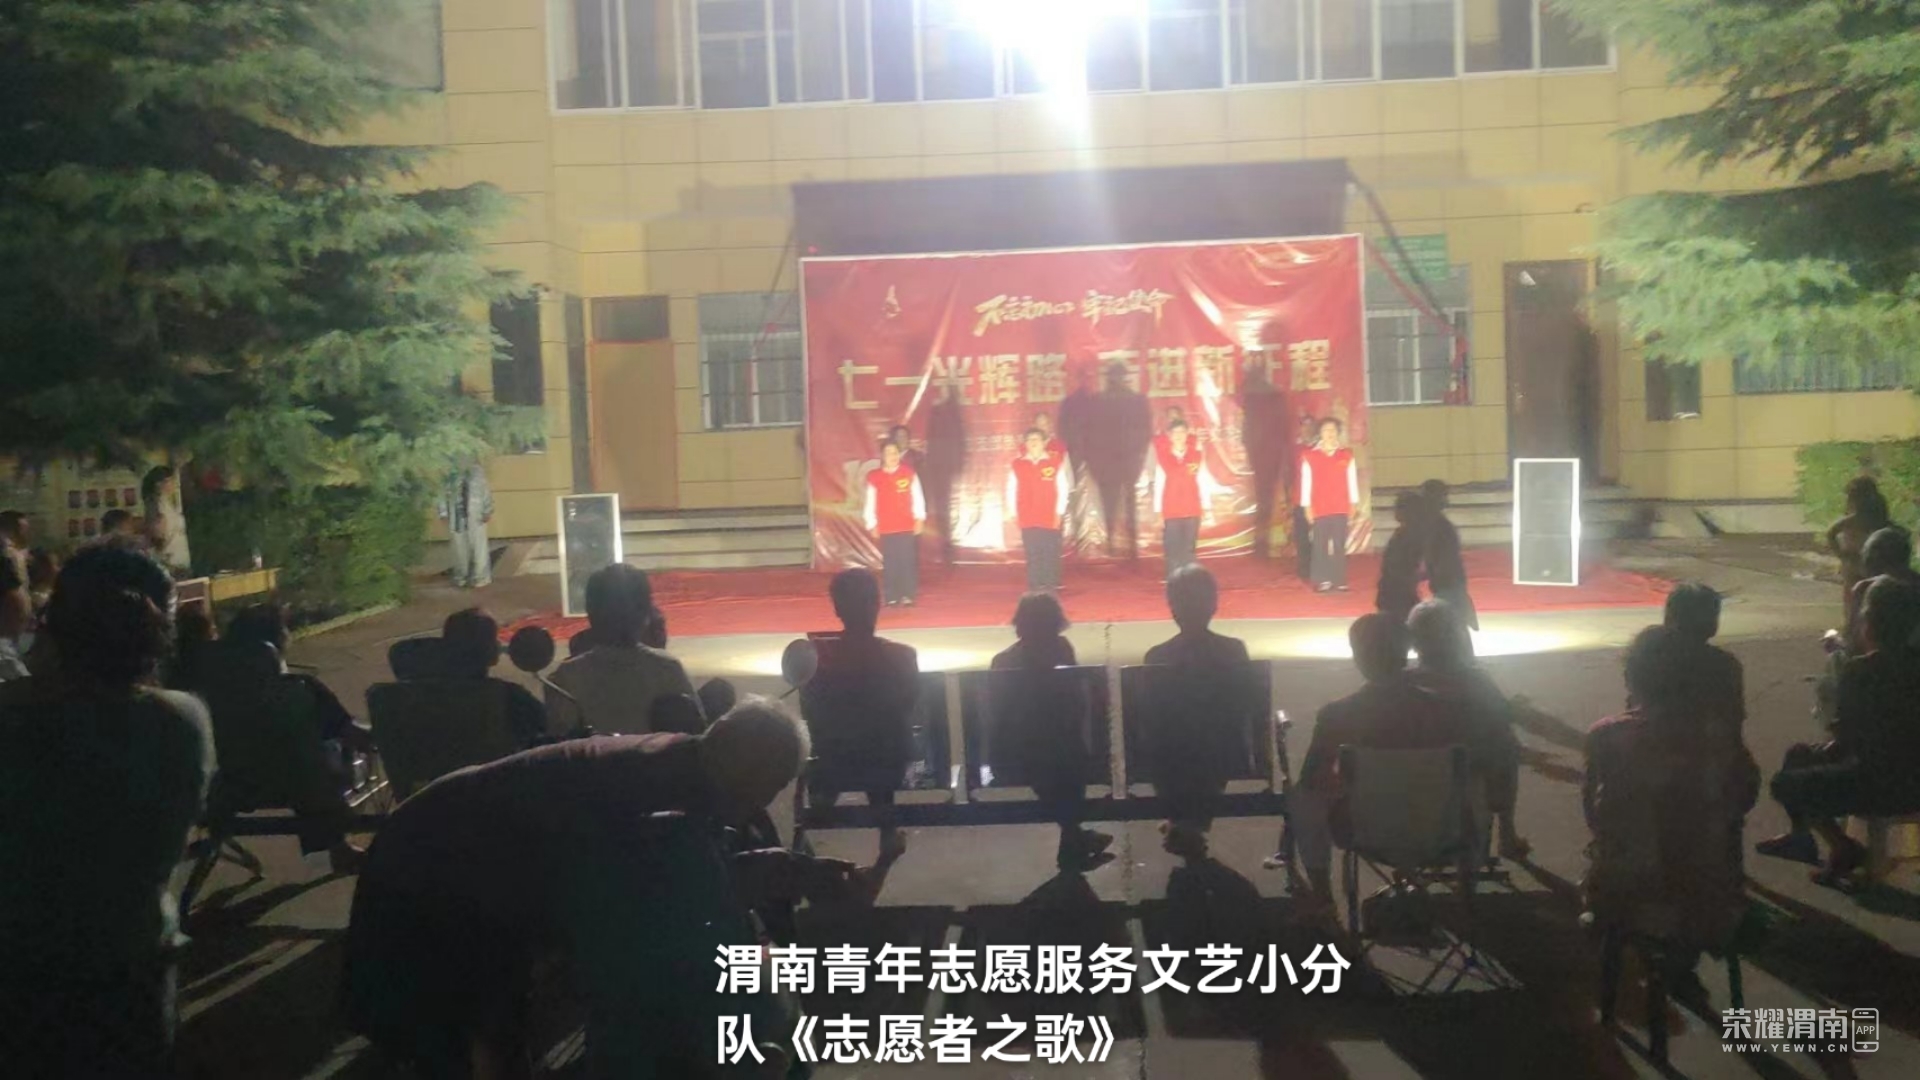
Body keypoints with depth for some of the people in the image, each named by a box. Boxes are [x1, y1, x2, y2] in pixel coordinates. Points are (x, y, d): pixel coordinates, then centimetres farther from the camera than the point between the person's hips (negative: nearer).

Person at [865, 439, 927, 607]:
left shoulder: (909, 473, 1)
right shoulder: (873, 477, 2)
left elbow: (917, 497, 2)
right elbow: (870, 503, 5)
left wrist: (919, 518, -2)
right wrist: (872, 524, 3)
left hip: (908, 526, -1)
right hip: (886, 528, 1)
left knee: (908, 561, -2)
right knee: (890, 563, 0)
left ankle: (908, 596, 3)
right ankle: (892, 597, 5)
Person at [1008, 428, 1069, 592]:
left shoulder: (1055, 464, 1)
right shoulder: (1017, 465, 5)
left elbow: (1063, 489, 2)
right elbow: (1011, 490, 9)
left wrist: (1059, 512, -3)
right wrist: (1015, 514, 4)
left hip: (1050, 520, -1)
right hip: (1027, 521, 1)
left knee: (1050, 555, -1)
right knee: (1032, 557, 4)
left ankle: (1051, 589, 5)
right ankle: (1033, 589, 8)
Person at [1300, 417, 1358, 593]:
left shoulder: (1347, 455, 6)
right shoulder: (1310, 456, 0)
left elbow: (1352, 480, 8)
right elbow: (1306, 482, 0)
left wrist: (1353, 503, 5)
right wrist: (1307, 506, -2)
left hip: (1341, 508, 1)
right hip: (1319, 508, -1)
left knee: (1339, 545, 1)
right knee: (1320, 545, -2)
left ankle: (1339, 581, 5)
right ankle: (1322, 581, 2)